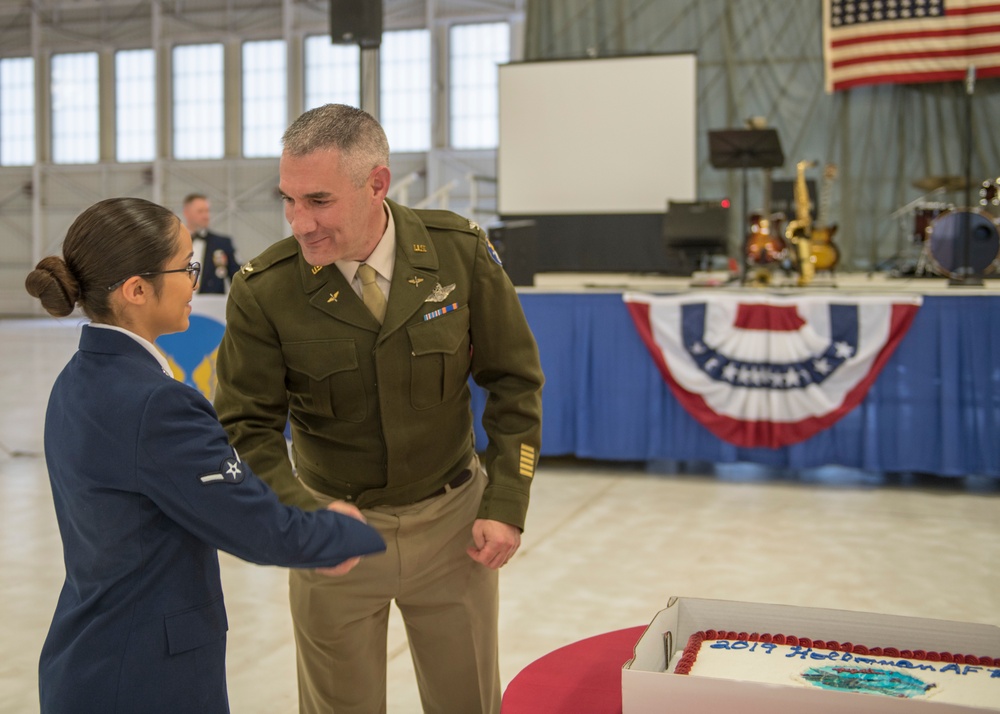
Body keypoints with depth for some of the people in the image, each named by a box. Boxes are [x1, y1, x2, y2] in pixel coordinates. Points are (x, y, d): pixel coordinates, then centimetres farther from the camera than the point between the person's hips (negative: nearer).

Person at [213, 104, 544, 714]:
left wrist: (507, 506, -8)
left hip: (450, 520, 1)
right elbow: (249, 428, -9)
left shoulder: (462, 253, -13)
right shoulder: (264, 291, -16)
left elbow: (515, 382, -3)